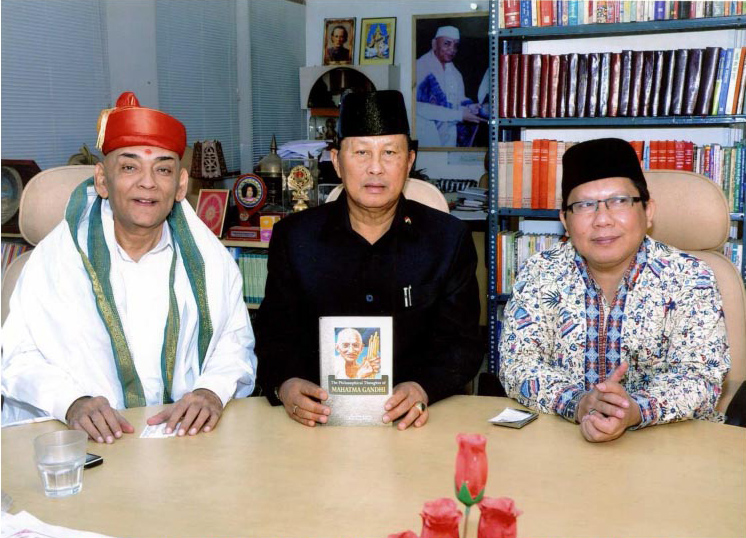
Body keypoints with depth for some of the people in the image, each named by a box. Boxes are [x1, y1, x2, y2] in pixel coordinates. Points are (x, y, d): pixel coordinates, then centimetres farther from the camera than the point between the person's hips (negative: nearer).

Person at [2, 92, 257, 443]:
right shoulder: (55, 256, 3)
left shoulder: (208, 257, 9)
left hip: (185, 437, 3)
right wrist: (72, 402, -20)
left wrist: (212, 392, -12)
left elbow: (235, 345, 10)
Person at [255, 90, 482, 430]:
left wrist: (423, 389, -17)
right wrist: (285, 385, -16)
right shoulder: (293, 237, 7)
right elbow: (275, 335, 6)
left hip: (413, 422, -1)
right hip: (321, 415, 1)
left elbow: (462, 344, 3)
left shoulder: (449, 239, 6)